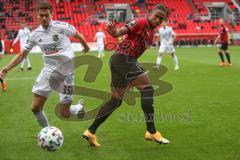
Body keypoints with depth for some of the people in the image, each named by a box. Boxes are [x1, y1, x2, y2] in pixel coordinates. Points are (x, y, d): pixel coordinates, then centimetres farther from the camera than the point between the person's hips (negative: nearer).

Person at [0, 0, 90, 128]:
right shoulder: (34, 34, 2)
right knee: (35, 107, -2)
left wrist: (86, 49, 23)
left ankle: (79, 107, 35)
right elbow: (22, 55, 8)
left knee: (64, 114, -1)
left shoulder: (62, 26, -10)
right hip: (48, 70, 4)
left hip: (66, 72, -4)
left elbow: (78, 36, 7)